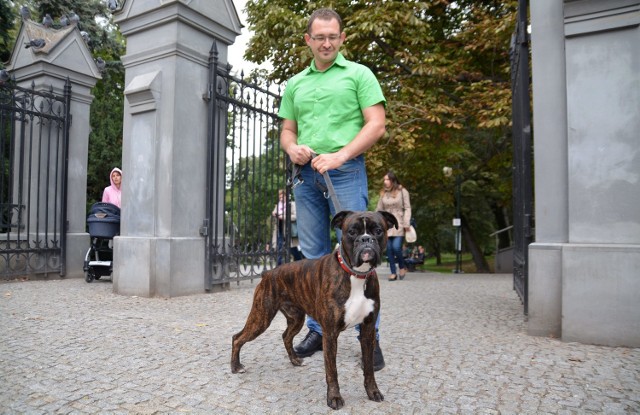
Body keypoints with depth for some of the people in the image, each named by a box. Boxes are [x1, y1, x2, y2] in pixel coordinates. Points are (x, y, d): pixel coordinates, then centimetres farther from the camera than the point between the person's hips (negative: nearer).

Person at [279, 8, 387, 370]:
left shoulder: (358, 74, 5)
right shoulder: (295, 83, 18)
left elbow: (377, 125, -5)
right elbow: (287, 131, 20)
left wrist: (339, 156, -17)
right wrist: (292, 148, -4)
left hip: (346, 172, -4)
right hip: (307, 174, 5)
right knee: (314, 256, 8)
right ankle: (318, 330, 20)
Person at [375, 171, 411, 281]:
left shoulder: (402, 191, 2)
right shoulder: (383, 193, 12)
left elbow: (407, 208, 1)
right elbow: (379, 209, 14)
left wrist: (406, 223, -7)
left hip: (398, 223, -4)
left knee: (396, 247, -14)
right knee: (389, 249, 1)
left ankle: (402, 266, 12)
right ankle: (393, 273, 9)